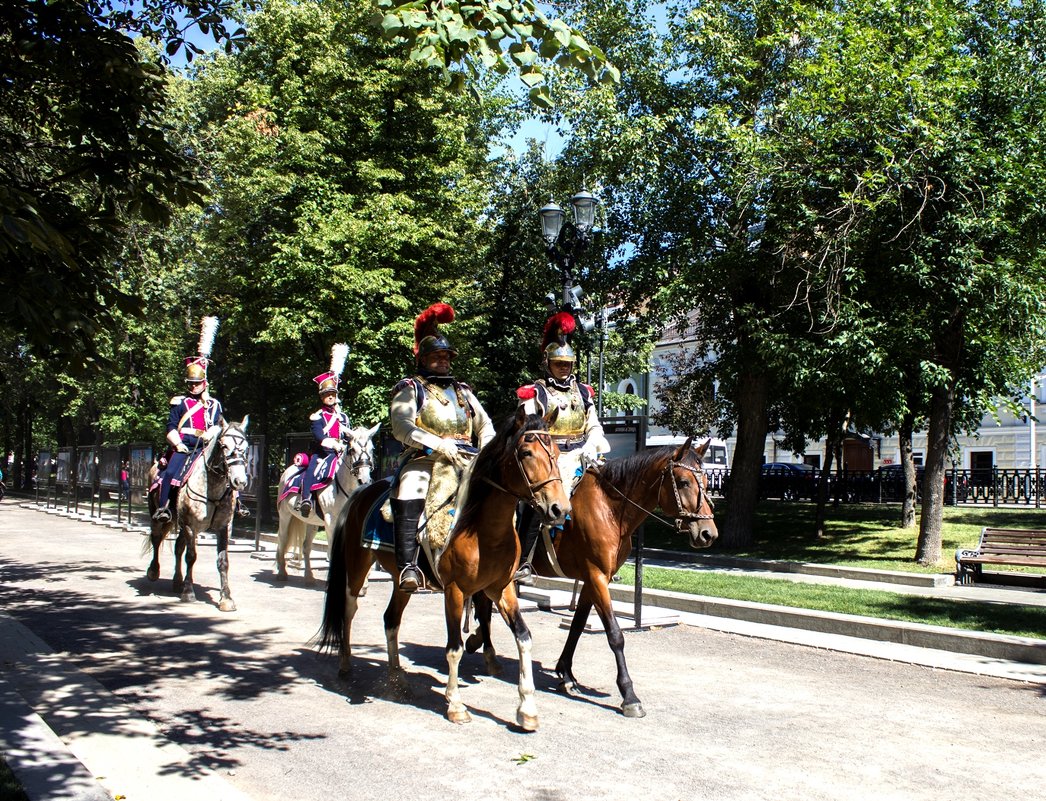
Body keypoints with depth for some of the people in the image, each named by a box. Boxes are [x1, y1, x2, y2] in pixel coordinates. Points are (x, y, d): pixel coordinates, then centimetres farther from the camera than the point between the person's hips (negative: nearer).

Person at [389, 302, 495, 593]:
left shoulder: (463, 391, 25)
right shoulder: (410, 389, 10)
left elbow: (485, 425, 19)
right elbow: (402, 426, -7)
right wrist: (438, 444, -20)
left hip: (468, 462, 5)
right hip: (425, 460, -5)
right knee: (410, 491, -34)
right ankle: (408, 566, -37)